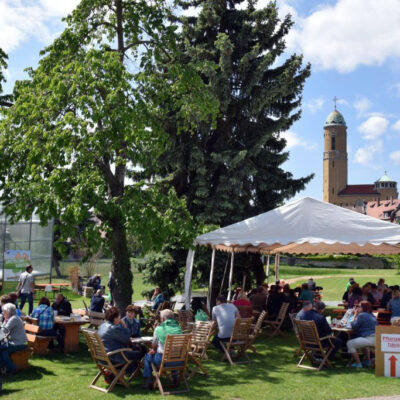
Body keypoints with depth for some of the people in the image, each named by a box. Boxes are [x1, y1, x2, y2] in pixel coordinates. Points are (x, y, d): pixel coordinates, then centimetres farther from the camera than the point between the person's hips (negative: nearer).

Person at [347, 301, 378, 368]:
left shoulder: (361, 315, -7)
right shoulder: (371, 315, 22)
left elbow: (354, 326, -4)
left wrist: (355, 316, 7)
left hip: (370, 339, -10)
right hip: (377, 338, 10)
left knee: (350, 343, -6)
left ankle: (358, 363, -6)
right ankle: (368, 361, 39)